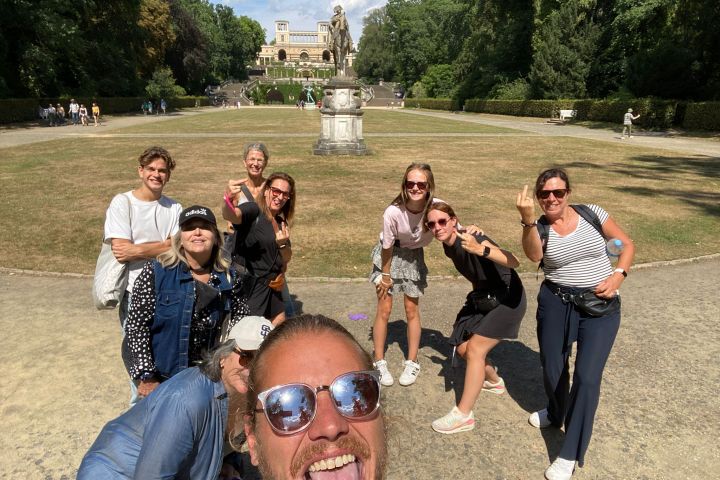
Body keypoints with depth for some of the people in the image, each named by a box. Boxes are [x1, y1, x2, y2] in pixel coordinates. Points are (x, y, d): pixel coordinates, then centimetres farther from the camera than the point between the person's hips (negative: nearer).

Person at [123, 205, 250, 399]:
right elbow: (136, 325, -14)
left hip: (204, 375, 3)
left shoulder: (227, 279, -5)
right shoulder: (156, 272, -14)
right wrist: (146, 377, -17)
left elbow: (240, 317, 8)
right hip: (160, 377, -3)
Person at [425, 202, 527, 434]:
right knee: (462, 348, 10)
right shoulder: (448, 247, -2)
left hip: (507, 298, -8)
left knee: (475, 349, -13)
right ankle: (494, 382, 40)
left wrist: (481, 250, -52)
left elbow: (514, 262, -38)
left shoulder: (471, 240, -27)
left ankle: (463, 415, -2)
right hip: (483, 298, 8)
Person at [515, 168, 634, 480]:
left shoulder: (592, 214, -4)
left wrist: (617, 276, -10)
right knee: (551, 368, 14)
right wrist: (528, 219, -40)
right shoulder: (539, 227, -5)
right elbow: (534, 255, -27)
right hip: (555, 304, 2)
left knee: (587, 376, -7)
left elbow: (627, 244, 5)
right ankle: (555, 413, 49)